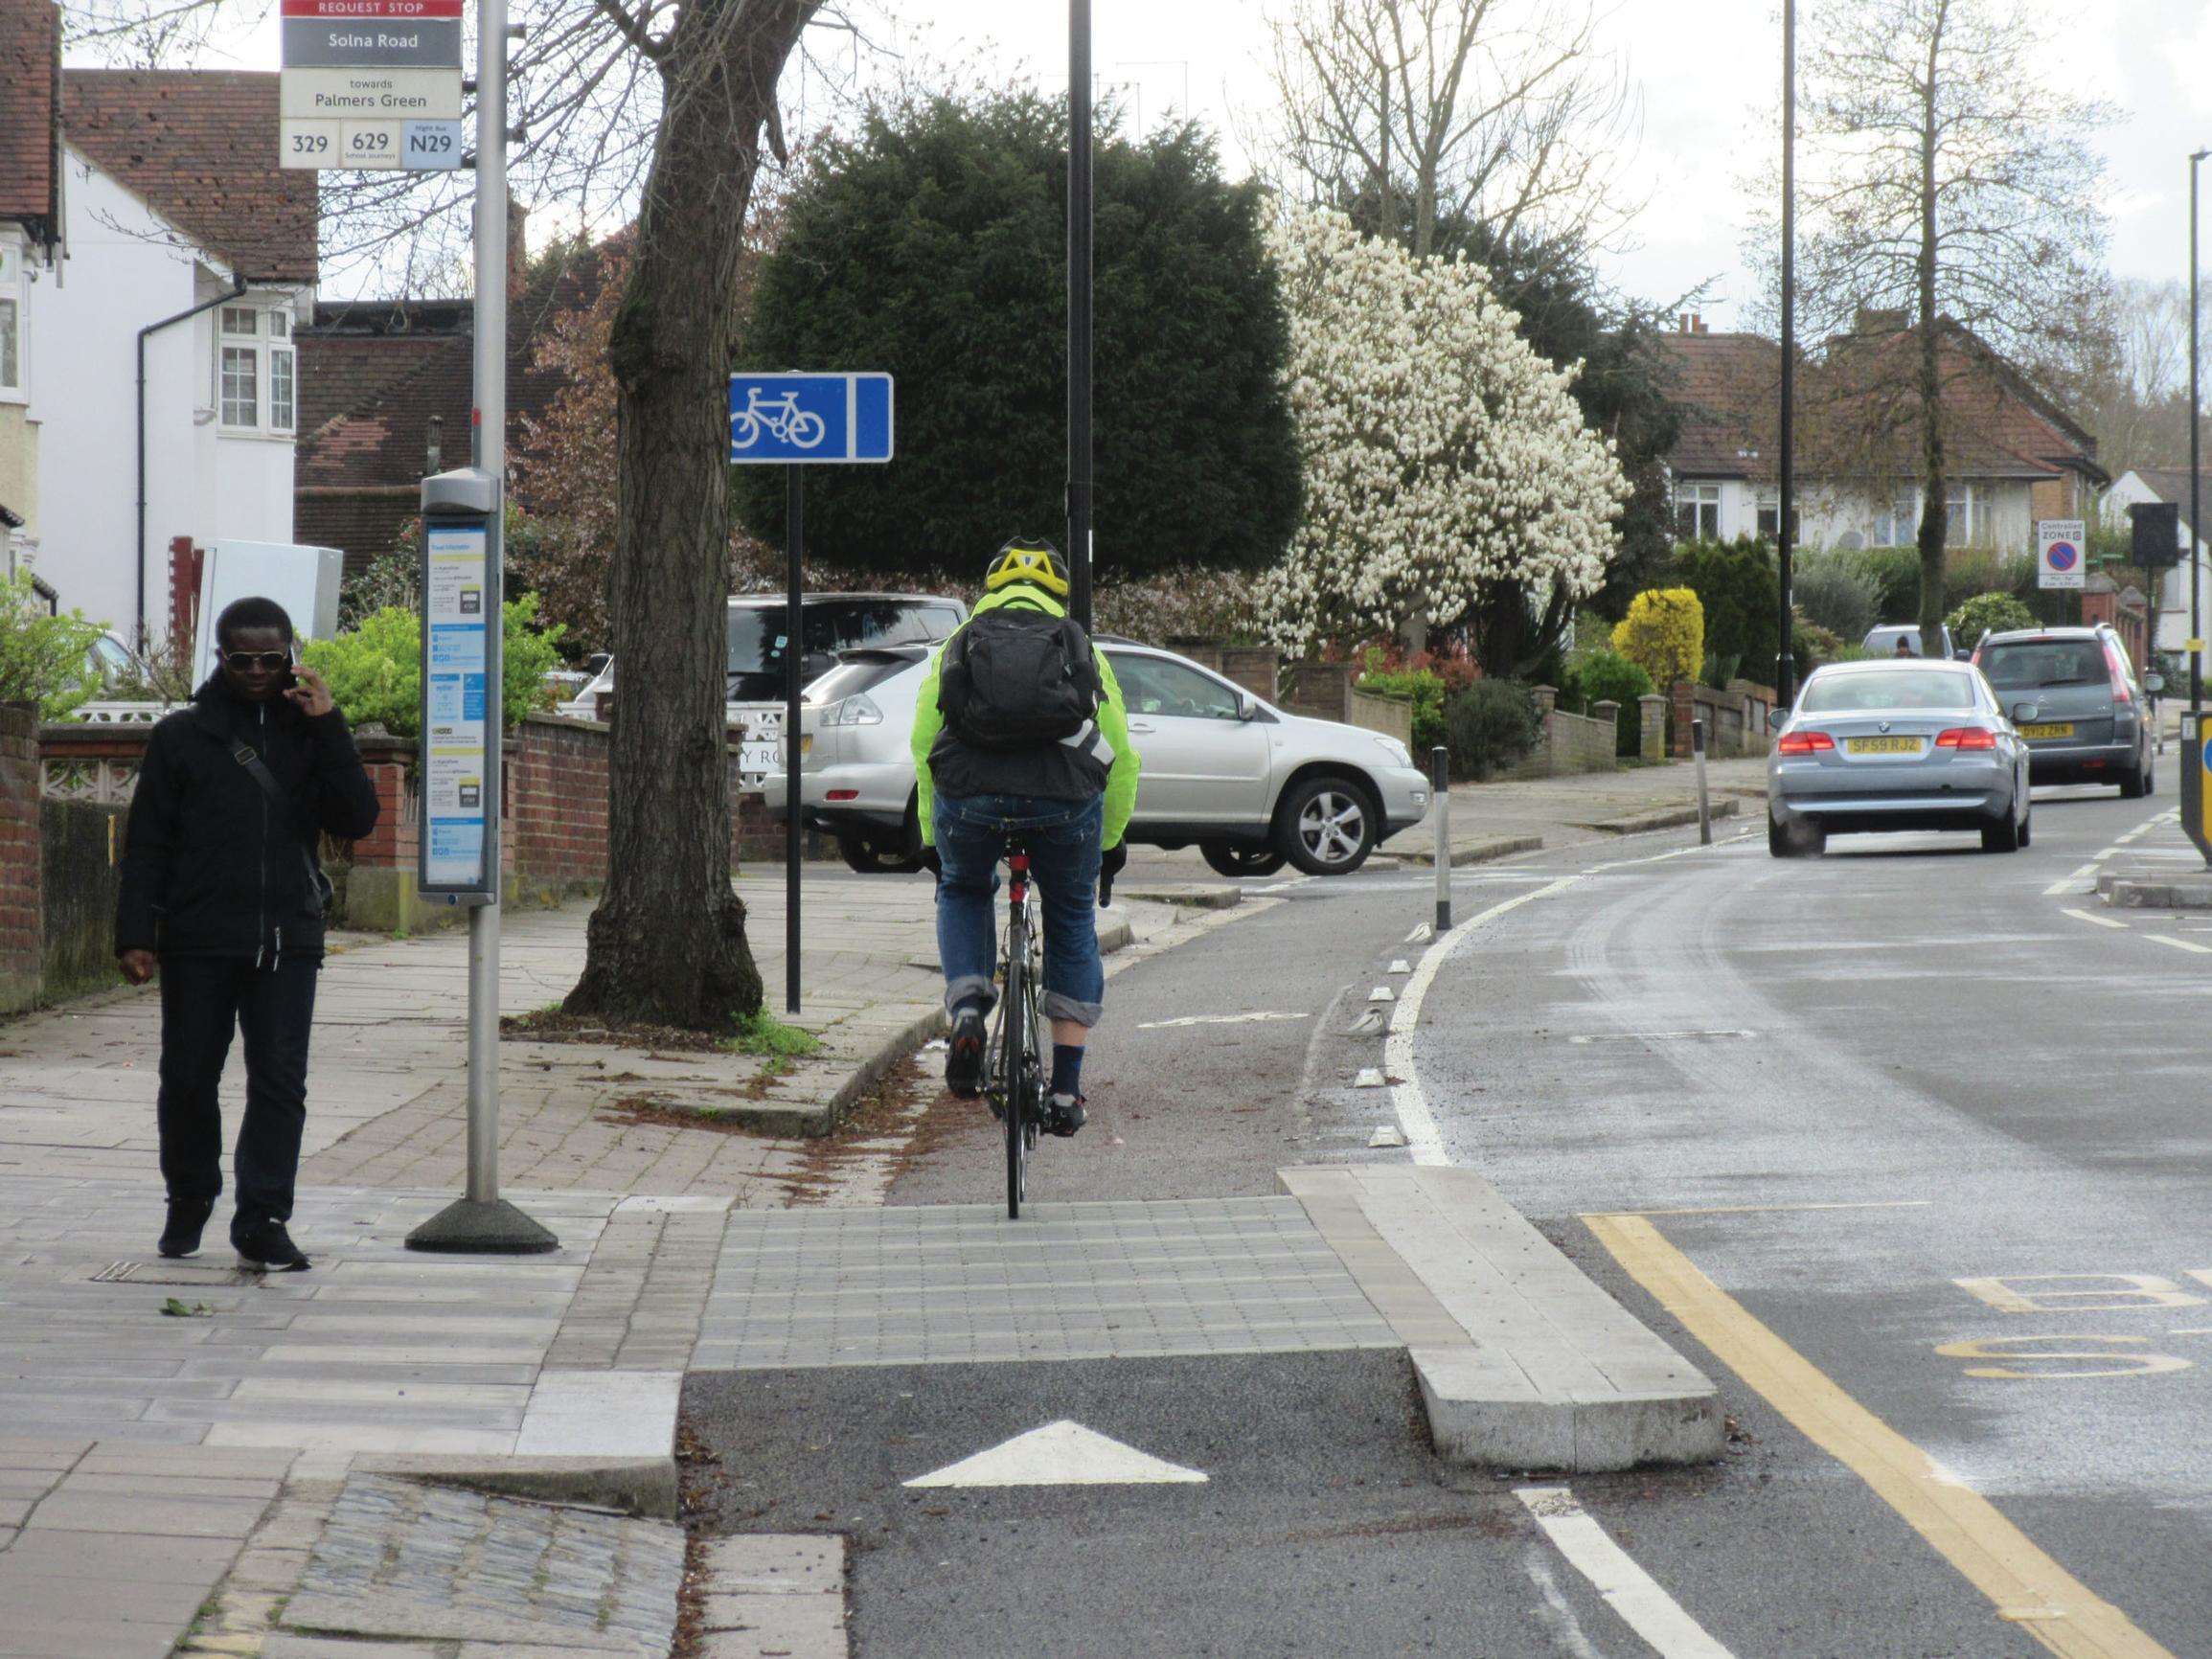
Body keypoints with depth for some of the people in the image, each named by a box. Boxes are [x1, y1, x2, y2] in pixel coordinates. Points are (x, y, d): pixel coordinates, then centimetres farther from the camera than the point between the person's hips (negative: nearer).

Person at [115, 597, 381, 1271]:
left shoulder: (310, 732, 9)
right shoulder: (182, 735, 4)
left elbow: (358, 820, -3)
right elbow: (145, 843, 4)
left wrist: (327, 726, -10)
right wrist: (135, 934, -6)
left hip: (287, 940, 1)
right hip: (198, 942, -1)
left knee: (281, 1082, -4)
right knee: (189, 1078, 6)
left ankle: (263, 1219, 0)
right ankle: (189, 1203, 25)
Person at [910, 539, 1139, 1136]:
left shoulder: (958, 644, 26)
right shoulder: (1082, 649, 27)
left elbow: (923, 745, 22)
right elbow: (1123, 759, 28)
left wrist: (930, 839, 31)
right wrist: (1112, 840, 41)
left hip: (969, 791, 0)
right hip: (1066, 793, 0)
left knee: (962, 894, 30)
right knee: (1072, 921, 23)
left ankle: (967, 1014, 5)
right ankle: (1065, 1090, 20)